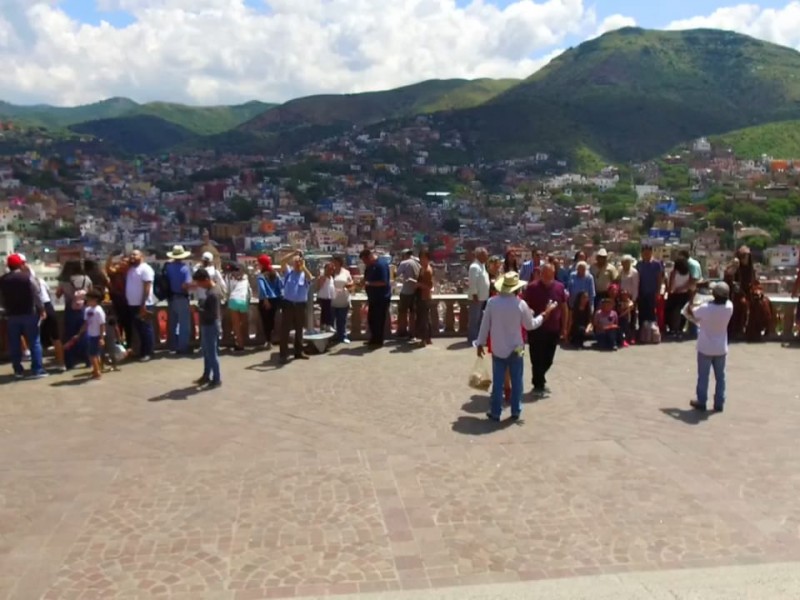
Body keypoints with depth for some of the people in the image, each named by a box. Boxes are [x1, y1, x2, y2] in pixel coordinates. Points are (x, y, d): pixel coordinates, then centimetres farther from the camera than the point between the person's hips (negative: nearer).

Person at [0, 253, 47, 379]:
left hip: (11, 315, 3)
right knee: (34, 342, 2)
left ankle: (18, 370, 13)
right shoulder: (27, 277, -9)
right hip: (28, 314, -3)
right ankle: (37, 370, 0)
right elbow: (36, 295, -10)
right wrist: (42, 310, -2)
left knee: (14, 344, 10)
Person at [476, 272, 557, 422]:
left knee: (498, 382, 8)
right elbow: (530, 325, -1)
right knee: (516, 381, 13)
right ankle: (515, 411, 21)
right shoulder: (520, 304, -13)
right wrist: (545, 313, 12)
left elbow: (485, 325, -3)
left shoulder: (492, 302, -9)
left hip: (498, 349, 1)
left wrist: (480, 343, 8)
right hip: (515, 349, -1)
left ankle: (495, 412, 14)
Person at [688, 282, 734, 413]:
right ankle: (719, 404, 19)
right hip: (721, 349, 3)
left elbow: (691, 312, -1)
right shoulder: (729, 307, -13)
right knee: (720, 377, 14)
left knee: (703, 377, 9)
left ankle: (701, 403, 16)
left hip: (705, 348, -3)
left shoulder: (705, 308, -21)